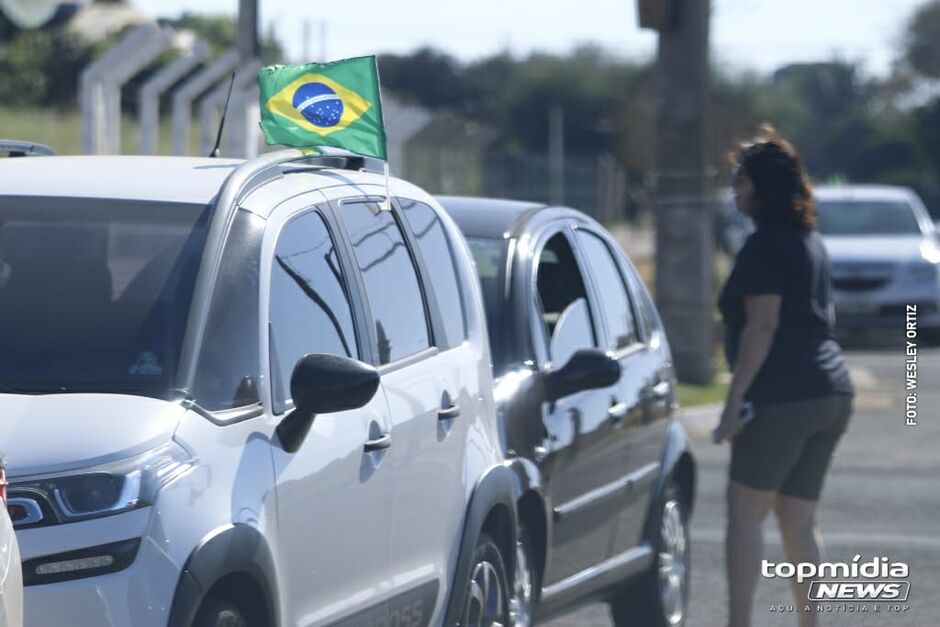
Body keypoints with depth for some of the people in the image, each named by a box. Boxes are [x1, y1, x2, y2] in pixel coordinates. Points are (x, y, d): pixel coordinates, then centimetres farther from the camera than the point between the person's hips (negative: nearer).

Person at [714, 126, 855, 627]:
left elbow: (762, 326, -17)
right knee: (799, 520, 10)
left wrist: (735, 398, -18)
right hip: (831, 393, 9)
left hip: (783, 397, -9)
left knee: (745, 513, -5)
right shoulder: (810, 242, 18)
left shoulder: (765, 246, -10)